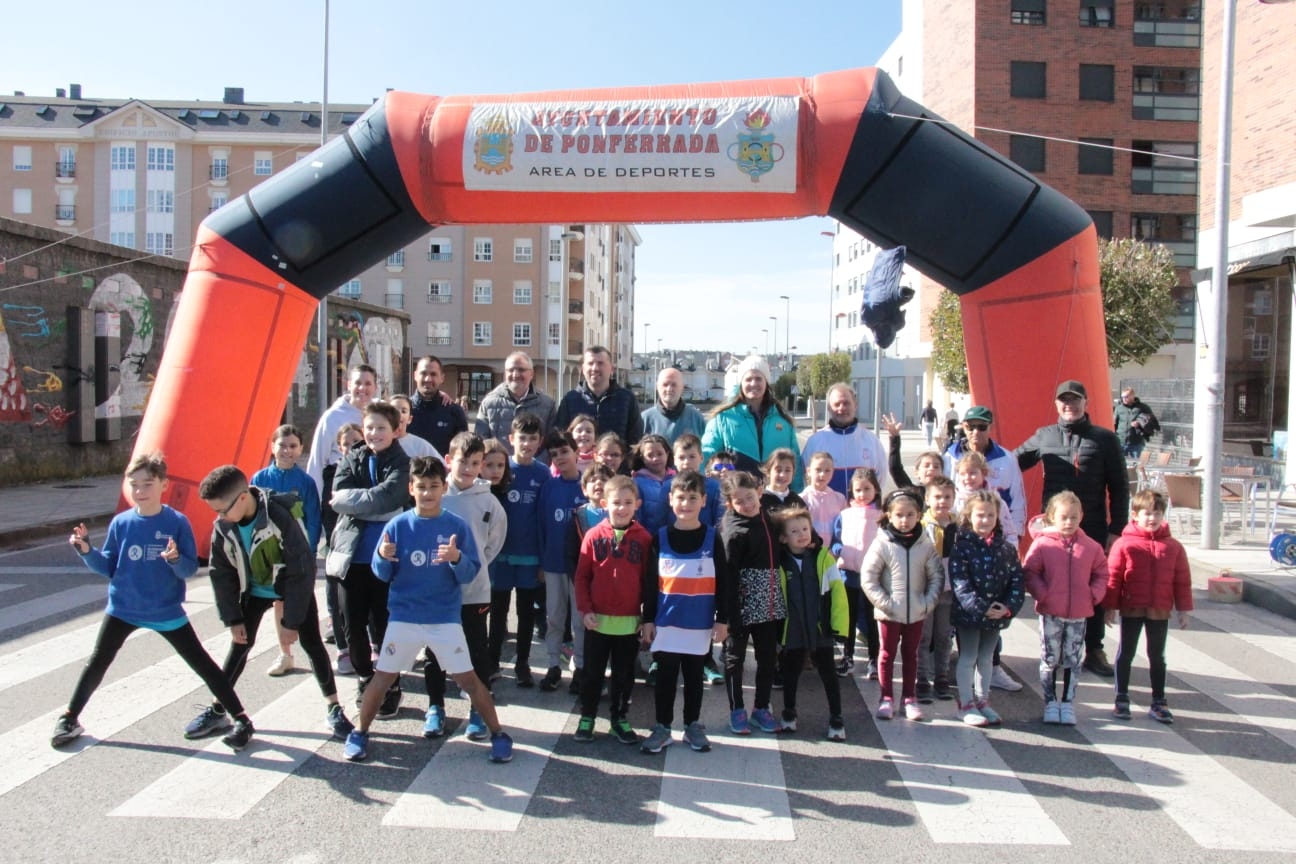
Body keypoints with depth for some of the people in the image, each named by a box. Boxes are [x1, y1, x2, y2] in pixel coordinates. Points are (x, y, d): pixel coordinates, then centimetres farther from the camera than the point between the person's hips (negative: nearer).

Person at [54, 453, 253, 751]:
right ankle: (69, 718, 35)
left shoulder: (177, 522, -12)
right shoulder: (120, 523, -5)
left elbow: (190, 569, -12)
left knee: (203, 664, 0)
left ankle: (241, 720, 5)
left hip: (167, 612, -3)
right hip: (122, 609, 3)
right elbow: (108, 567, 2)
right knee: (97, 663, 12)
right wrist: (86, 551, -14)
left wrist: (176, 559, -33)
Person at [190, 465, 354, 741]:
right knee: (239, 645, 6)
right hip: (255, 591, 4)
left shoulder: (280, 518, -33)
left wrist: (291, 621, -22)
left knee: (312, 644, -4)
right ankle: (217, 710, 21)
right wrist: (233, 619, -5)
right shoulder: (223, 526, -18)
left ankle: (333, 708, 8)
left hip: (294, 588, -4)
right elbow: (221, 574, -5)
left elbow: (301, 570, -27)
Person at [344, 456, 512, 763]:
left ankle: (498, 735, 16)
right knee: (383, 678, 7)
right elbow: (381, 574, -1)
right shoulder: (397, 525, -4)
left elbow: (470, 574, -6)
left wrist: (456, 559, -27)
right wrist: (383, 557, -23)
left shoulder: (457, 526, -5)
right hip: (403, 618, 1)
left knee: (468, 679, 1)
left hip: (447, 619, -1)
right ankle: (359, 734, 28)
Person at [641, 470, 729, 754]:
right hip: (666, 622, 0)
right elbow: (650, 582, 2)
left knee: (694, 676, 13)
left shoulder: (712, 538, -2)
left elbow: (722, 582, 1)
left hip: (700, 623, 0)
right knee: (665, 677, 8)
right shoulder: (660, 537, -1)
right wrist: (648, 619, 0)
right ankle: (662, 727, 21)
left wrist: (721, 619, -1)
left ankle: (693, 726, 27)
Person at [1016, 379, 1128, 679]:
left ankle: (1094, 651, 20)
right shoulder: (1043, 436, 6)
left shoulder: (1104, 438, 0)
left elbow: (1119, 488, 1)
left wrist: (1116, 528, -4)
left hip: (1093, 530, -1)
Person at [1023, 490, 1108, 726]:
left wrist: (1094, 594, -3)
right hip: (1050, 613, -2)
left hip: (1079, 613, 2)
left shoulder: (1090, 547, 1)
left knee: (1073, 661, 10)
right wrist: (1042, 594, -15)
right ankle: (1050, 702, 20)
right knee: (1049, 659, 8)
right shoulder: (1042, 544, -8)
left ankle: (1068, 703, 21)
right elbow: (1029, 572, -6)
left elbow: (1101, 574, 10)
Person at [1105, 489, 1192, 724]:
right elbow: (1112, 577, -7)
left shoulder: (1173, 547, 1)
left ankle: (1159, 703, 23)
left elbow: (1182, 580, 6)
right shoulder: (1124, 544, -8)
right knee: (1126, 654, 8)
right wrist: (1111, 606, -8)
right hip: (1131, 610, -2)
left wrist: (1183, 609, 5)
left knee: (1157, 657, 13)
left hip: (1160, 611, 3)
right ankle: (1121, 700, 19)